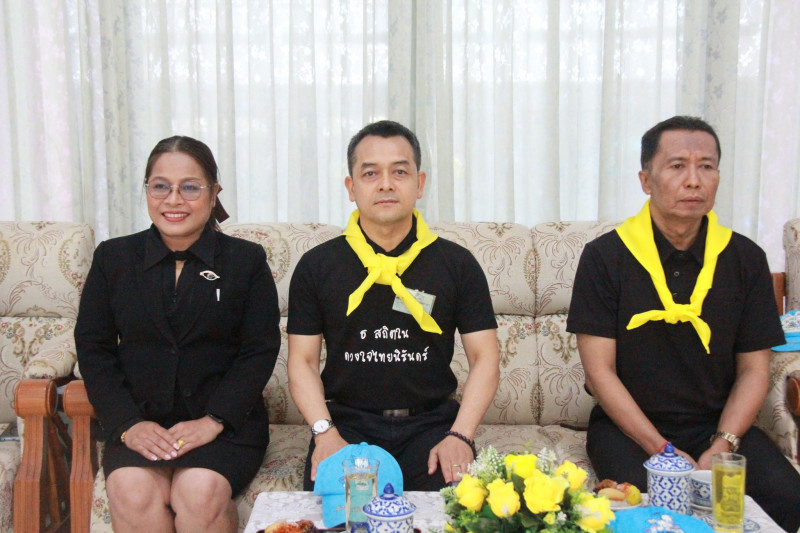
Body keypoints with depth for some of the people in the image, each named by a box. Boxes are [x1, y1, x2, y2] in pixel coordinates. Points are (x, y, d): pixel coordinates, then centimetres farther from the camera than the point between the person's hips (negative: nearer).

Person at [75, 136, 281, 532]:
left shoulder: (247, 261, 5)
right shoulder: (113, 258, 10)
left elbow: (260, 351, -1)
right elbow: (93, 347, 6)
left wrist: (213, 421, -13)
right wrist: (127, 423, -9)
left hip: (225, 421, -1)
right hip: (139, 420, 2)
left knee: (201, 493, -30)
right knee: (132, 493, -29)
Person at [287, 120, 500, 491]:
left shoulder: (457, 263, 6)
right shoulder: (317, 265, 7)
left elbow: (484, 358, 4)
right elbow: (302, 361, 7)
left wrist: (459, 435, -10)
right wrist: (325, 433, -9)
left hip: (431, 422, 1)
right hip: (347, 423, 0)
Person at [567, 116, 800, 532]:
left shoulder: (745, 259, 4)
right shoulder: (605, 257, -6)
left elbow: (753, 370, 5)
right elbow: (599, 371, -8)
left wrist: (721, 447, -12)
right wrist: (663, 451, -16)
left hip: (719, 424, 4)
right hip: (628, 425, -3)